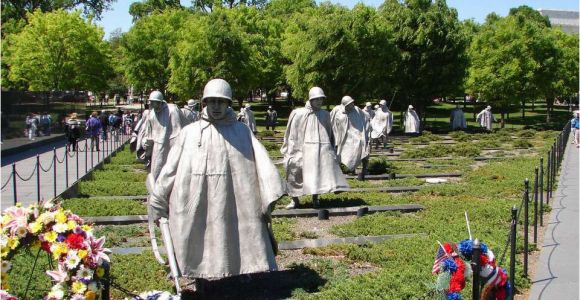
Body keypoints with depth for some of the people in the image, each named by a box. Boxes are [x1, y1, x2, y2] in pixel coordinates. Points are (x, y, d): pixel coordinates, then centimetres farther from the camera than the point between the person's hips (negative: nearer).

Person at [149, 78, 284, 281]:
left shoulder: (242, 132, 6)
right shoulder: (189, 133, 6)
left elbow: (261, 161, -3)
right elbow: (171, 167, 8)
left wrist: (269, 195, -14)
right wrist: (159, 203, 7)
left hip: (233, 202, -1)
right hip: (196, 207, 1)